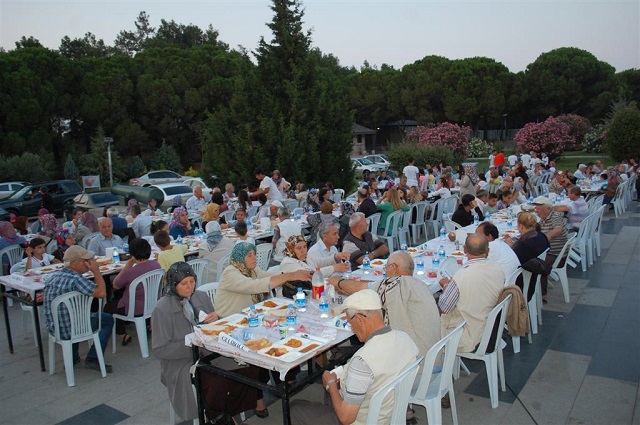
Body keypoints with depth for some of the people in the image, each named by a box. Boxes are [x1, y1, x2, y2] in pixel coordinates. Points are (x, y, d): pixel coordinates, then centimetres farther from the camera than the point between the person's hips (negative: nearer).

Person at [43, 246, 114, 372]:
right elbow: (101, 293, -27)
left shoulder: (52, 277, 4)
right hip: (69, 331, -8)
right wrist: (96, 271, -17)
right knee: (108, 320, 11)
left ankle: (72, 356, 34)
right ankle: (92, 359, 3)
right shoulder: (75, 279, -24)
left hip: (53, 328, 8)